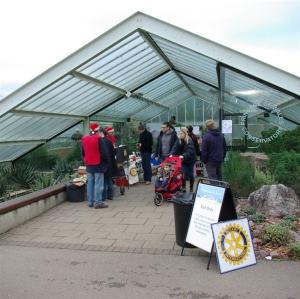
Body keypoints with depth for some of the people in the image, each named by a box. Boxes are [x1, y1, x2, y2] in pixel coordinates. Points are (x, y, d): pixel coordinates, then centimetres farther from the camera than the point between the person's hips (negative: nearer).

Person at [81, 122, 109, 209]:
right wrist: (105, 161, 1)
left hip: (88, 165, 6)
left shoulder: (84, 139, 7)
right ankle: (98, 202, -2)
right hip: (98, 164, -6)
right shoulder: (99, 139, -13)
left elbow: (83, 152, 15)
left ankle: (90, 202, 18)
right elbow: (104, 152, -15)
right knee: (98, 183, -3)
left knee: (90, 183, 12)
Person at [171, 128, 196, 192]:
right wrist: (172, 154, -30)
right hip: (183, 161, 3)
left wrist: (183, 156, -45)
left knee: (190, 174, 6)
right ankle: (183, 188, 3)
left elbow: (189, 151, -30)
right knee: (184, 174, -6)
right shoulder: (178, 140, -2)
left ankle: (191, 189, 22)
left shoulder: (189, 141, -19)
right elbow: (175, 148, -13)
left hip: (190, 160, -3)